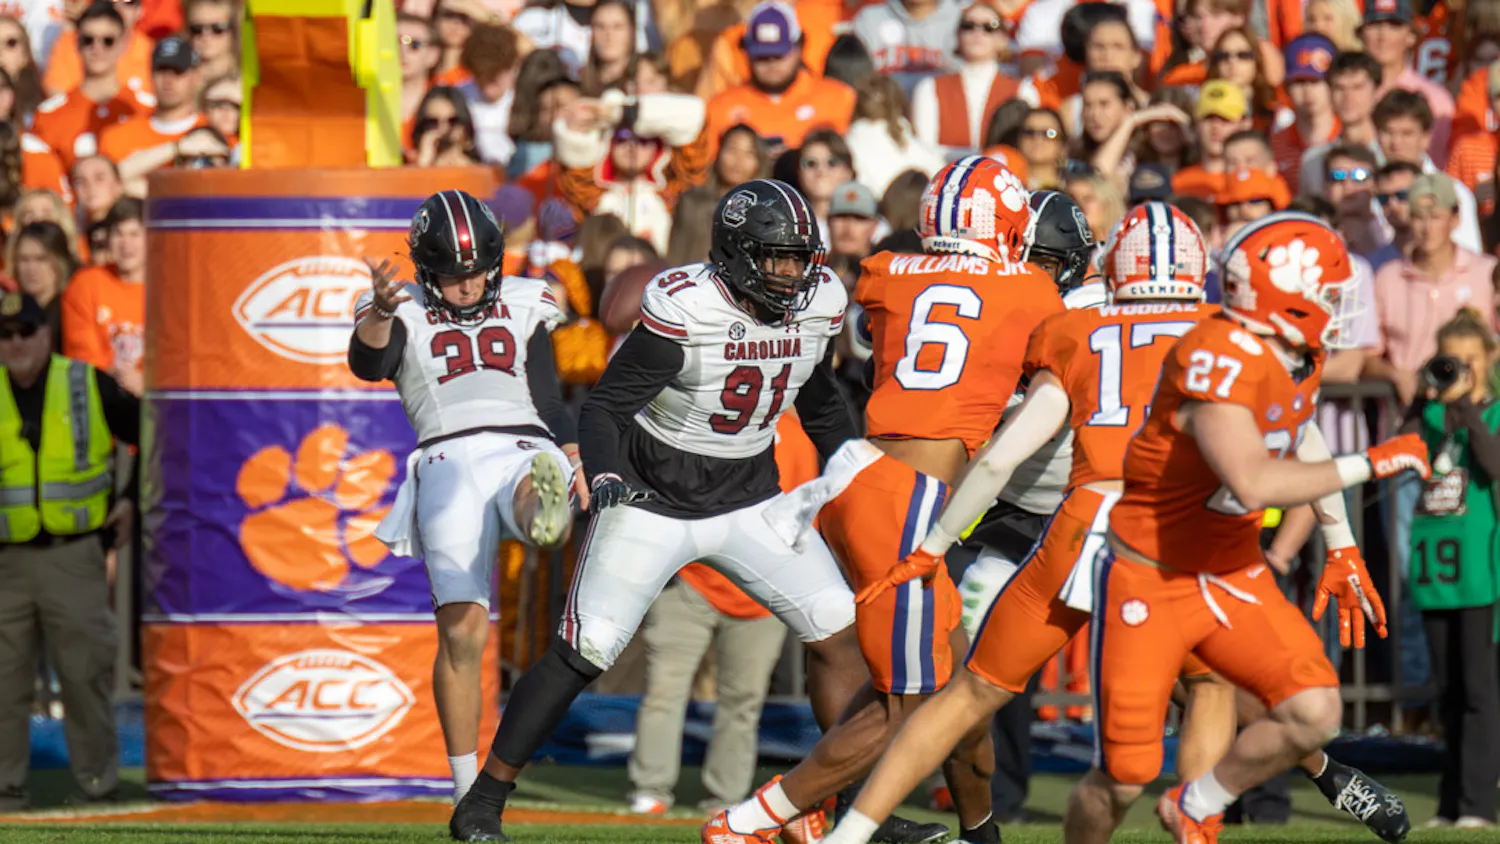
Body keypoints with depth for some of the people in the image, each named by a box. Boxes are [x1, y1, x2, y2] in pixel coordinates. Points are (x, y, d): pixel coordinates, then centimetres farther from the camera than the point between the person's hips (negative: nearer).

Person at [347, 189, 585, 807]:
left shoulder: (523, 307, 22)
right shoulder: (403, 314, 13)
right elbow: (367, 364, -8)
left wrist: (576, 462, 9)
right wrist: (381, 313, -29)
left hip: (526, 450, 2)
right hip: (450, 460, -2)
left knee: (537, 492, -39)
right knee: (463, 629, -13)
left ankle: (544, 515, -77)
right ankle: (467, 787, -6)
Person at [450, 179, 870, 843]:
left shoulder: (819, 304, -6)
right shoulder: (684, 310, -24)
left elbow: (819, 402, 15)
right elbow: (604, 408, -20)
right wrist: (605, 473, -38)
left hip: (748, 501, 5)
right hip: (652, 502, -5)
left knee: (839, 633, -5)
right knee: (582, 653, -10)